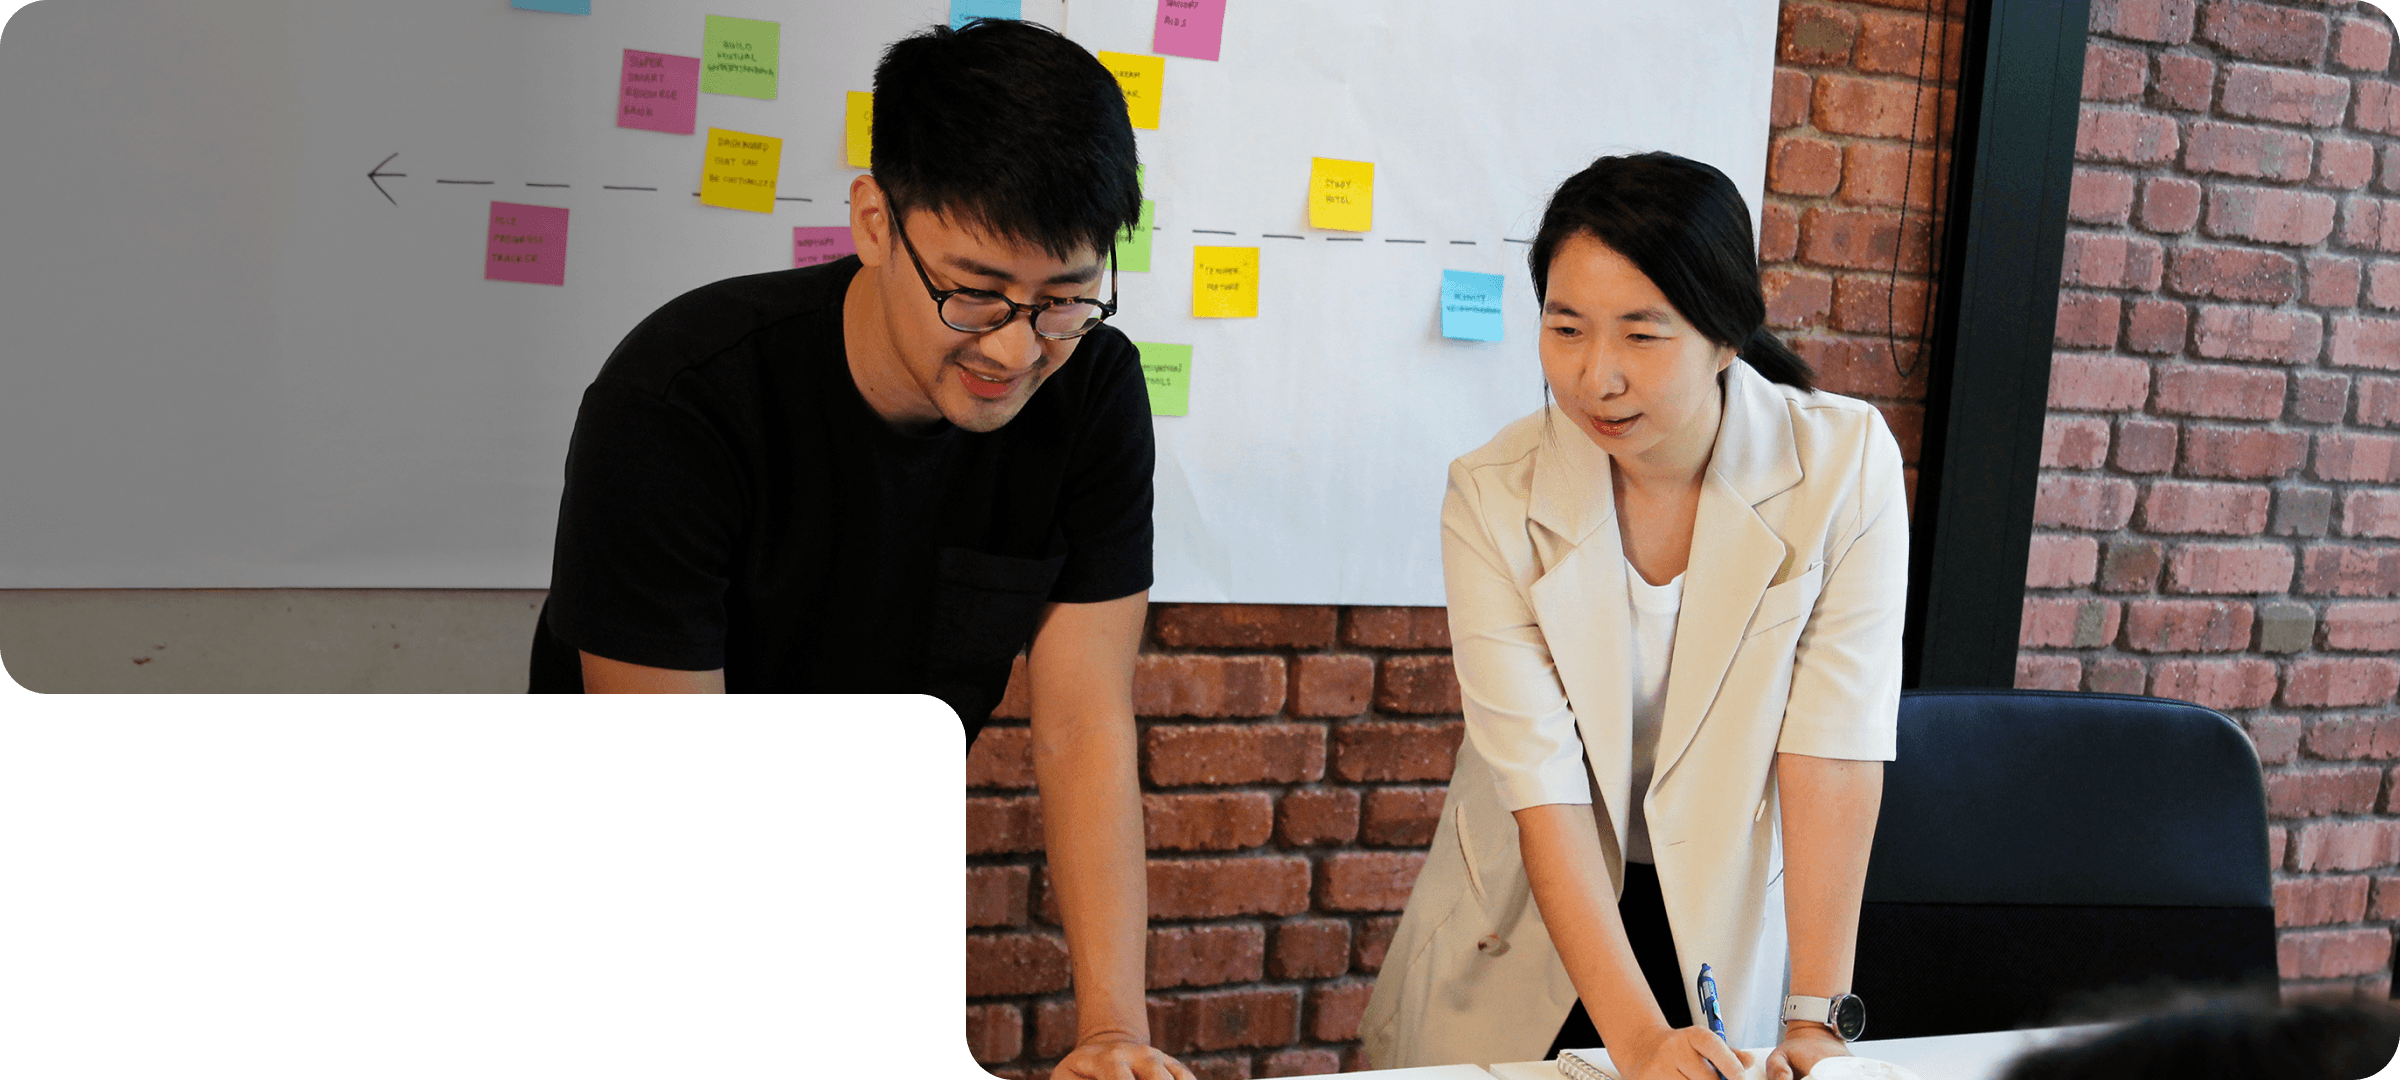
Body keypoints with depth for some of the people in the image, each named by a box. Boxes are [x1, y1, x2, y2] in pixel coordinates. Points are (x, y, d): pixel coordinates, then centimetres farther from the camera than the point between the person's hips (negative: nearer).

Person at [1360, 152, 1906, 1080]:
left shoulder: (1844, 462, -16)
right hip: (1533, 938, 0)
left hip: (1735, 926, 0)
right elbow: (1541, 785, -21)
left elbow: (1835, 745, -18)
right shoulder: (1493, 500, -17)